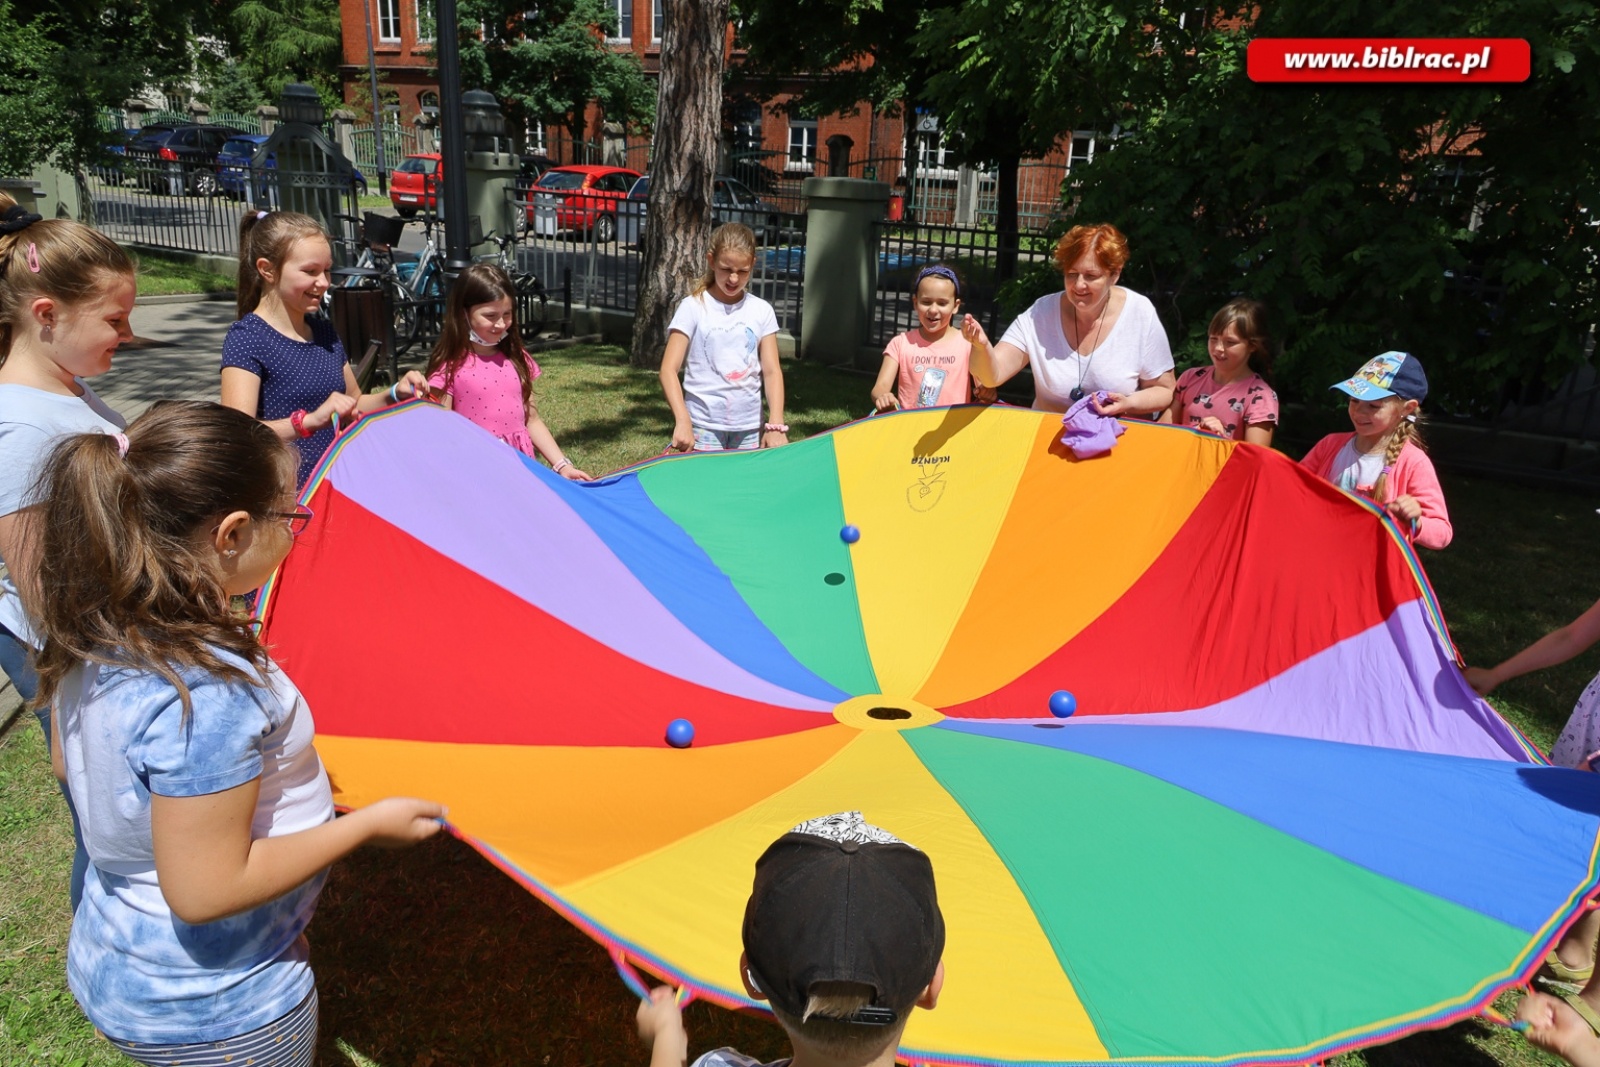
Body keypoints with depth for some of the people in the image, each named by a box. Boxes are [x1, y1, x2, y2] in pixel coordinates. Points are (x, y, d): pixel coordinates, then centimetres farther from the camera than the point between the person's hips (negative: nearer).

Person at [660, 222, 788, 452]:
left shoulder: (762, 311, 5)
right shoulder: (693, 307, -3)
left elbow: (772, 371, 4)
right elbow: (669, 369, -7)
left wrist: (776, 425, -9)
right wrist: (682, 420, -21)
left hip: (750, 427, 3)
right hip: (703, 426, -3)